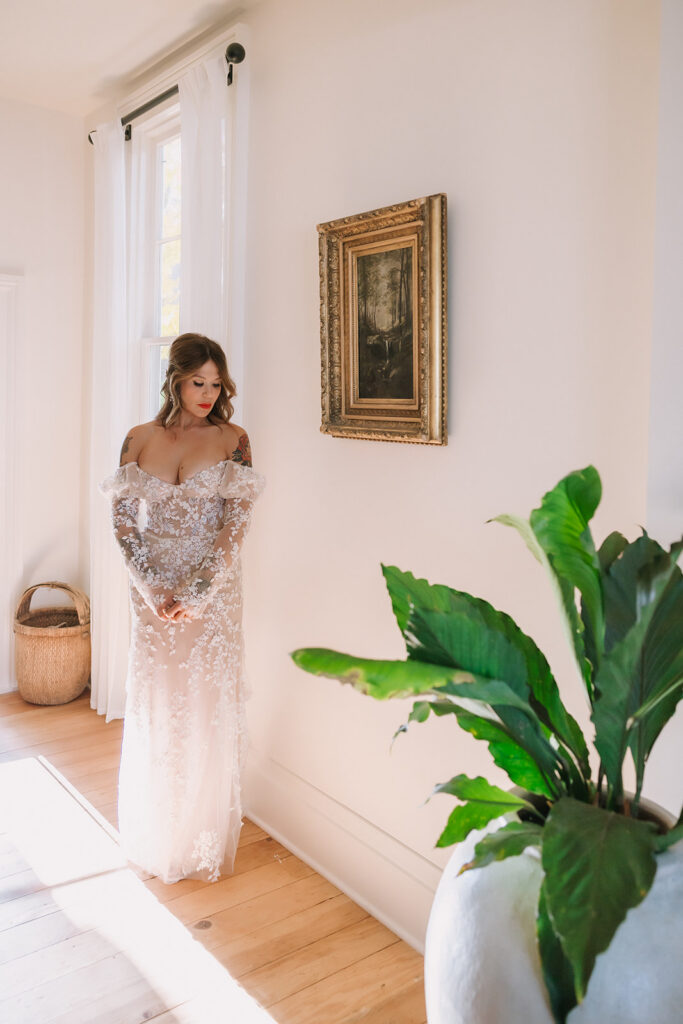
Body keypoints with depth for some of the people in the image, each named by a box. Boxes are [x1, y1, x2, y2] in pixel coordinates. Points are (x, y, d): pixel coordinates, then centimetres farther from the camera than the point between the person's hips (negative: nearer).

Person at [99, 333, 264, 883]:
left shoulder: (232, 439, -3)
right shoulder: (139, 439, 2)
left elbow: (236, 523, -9)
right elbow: (123, 522, -1)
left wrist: (198, 591, -17)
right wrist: (153, 589, -12)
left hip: (214, 592, -2)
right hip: (152, 591, 2)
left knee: (209, 704, 5)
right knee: (155, 704, 12)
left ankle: (207, 837, 24)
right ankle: (156, 836, 32)